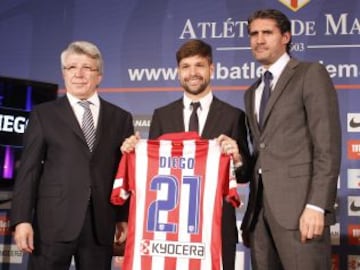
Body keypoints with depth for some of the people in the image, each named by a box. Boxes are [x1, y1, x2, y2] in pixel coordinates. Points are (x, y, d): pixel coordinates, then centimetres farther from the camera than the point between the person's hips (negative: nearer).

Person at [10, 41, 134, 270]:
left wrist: (125, 217, 3)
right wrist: (22, 220, -6)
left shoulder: (121, 118, 11)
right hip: (53, 222, -1)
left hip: (101, 224, 2)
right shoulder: (44, 115, 7)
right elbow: (28, 170, 2)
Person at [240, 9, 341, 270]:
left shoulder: (311, 74, 0)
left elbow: (328, 146, -9)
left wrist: (316, 205, -17)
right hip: (260, 207, 6)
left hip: (299, 204, -6)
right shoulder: (252, 93, 22)